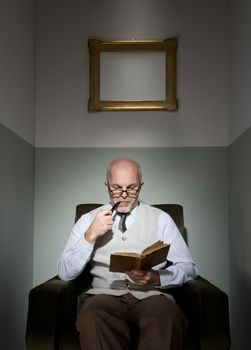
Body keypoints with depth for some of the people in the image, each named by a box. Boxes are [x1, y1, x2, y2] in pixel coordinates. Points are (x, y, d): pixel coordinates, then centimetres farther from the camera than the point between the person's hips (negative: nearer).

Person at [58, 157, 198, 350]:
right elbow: (65, 273, 6)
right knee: (91, 318, -33)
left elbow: (189, 268, 7)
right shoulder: (88, 220, 12)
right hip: (106, 295, 1)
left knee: (169, 319, -34)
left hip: (151, 294, 0)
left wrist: (156, 278, -12)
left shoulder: (161, 218, 11)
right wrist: (90, 236, -7)